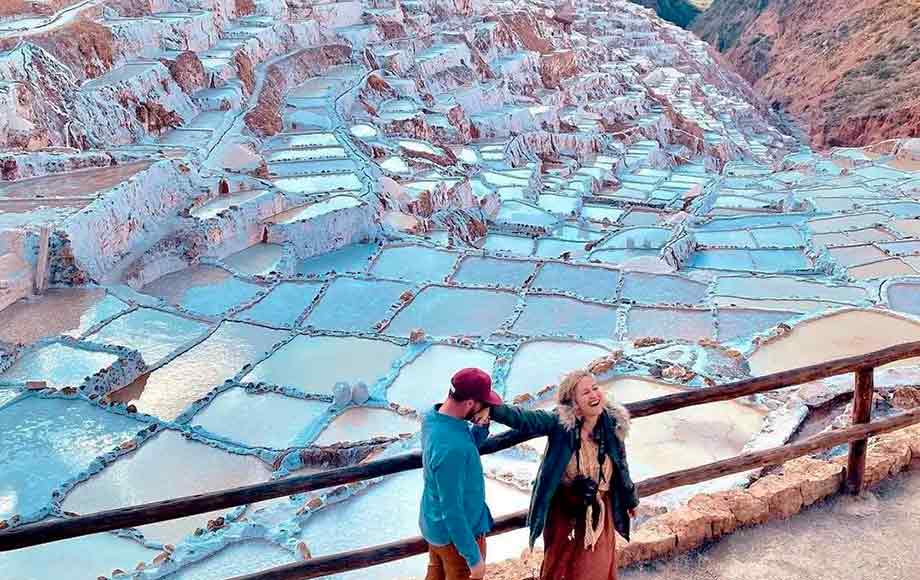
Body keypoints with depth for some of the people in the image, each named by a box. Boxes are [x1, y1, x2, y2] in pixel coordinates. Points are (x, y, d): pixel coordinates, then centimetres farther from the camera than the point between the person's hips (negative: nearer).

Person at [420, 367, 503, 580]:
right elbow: (452, 511, -30)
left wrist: (481, 426, -12)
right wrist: (474, 557, -22)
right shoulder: (450, 448, -37)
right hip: (456, 532, -8)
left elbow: (469, 447, 7)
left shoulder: (432, 416, -10)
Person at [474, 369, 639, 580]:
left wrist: (630, 499, 16)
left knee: (596, 563, 21)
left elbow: (621, 465, 2)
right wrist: (492, 410, -55)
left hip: (599, 508, 2)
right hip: (563, 507, -2)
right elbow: (524, 419, -37)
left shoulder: (613, 424, -13)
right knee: (560, 559, 20)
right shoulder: (560, 422, -22)